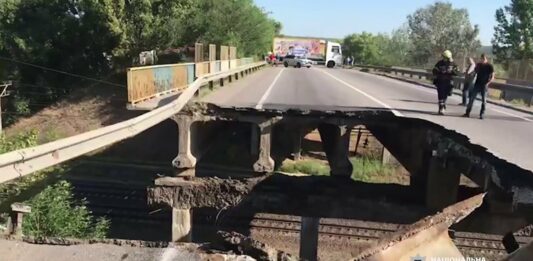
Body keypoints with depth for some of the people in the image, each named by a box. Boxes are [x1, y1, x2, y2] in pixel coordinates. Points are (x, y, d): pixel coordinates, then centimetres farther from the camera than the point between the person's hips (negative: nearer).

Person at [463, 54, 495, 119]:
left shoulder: (490, 66, -5)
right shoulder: (478, 65, 7)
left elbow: (492, 77, -7)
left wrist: (488, 83, -18)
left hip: (484, 85, -4)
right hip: (477, 84, 4)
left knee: (484, 100, 1)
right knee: (471, 98, 0)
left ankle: (481, 114, 6)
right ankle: (467, 113, 4)